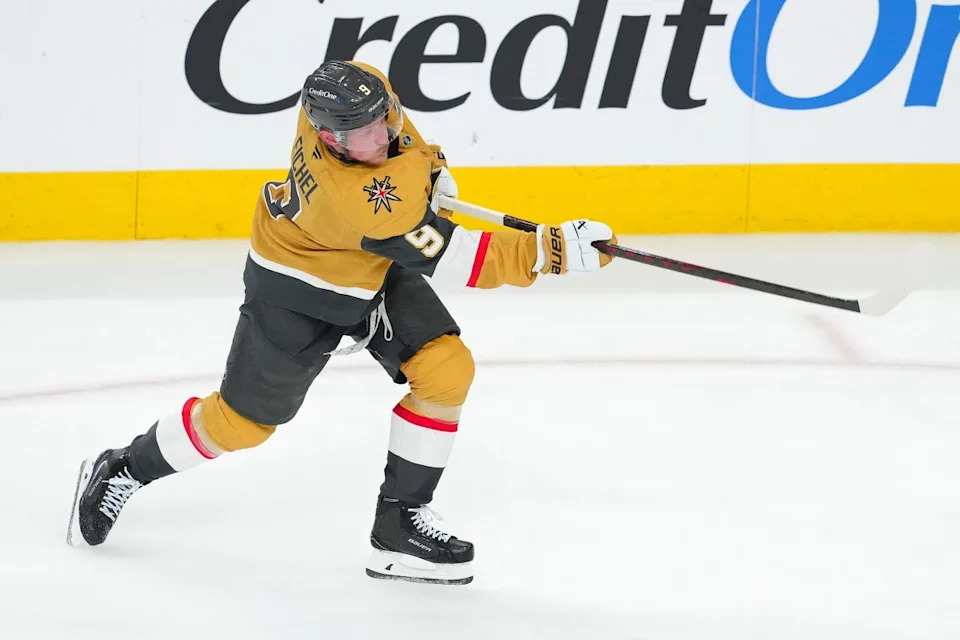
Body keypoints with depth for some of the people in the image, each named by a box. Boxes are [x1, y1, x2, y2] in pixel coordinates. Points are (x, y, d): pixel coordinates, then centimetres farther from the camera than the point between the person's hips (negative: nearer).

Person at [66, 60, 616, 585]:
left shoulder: (363, 86, -25)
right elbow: (447, 260, -41)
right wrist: (552, 251, -42)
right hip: (298, 288, -7)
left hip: (376, 267, 7)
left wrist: (425, 160, 1)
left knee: (446, 369, -9)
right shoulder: (356, 198, -44)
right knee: (243, 421, 5)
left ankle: (401, 522, 1)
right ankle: (123, 471, 31)